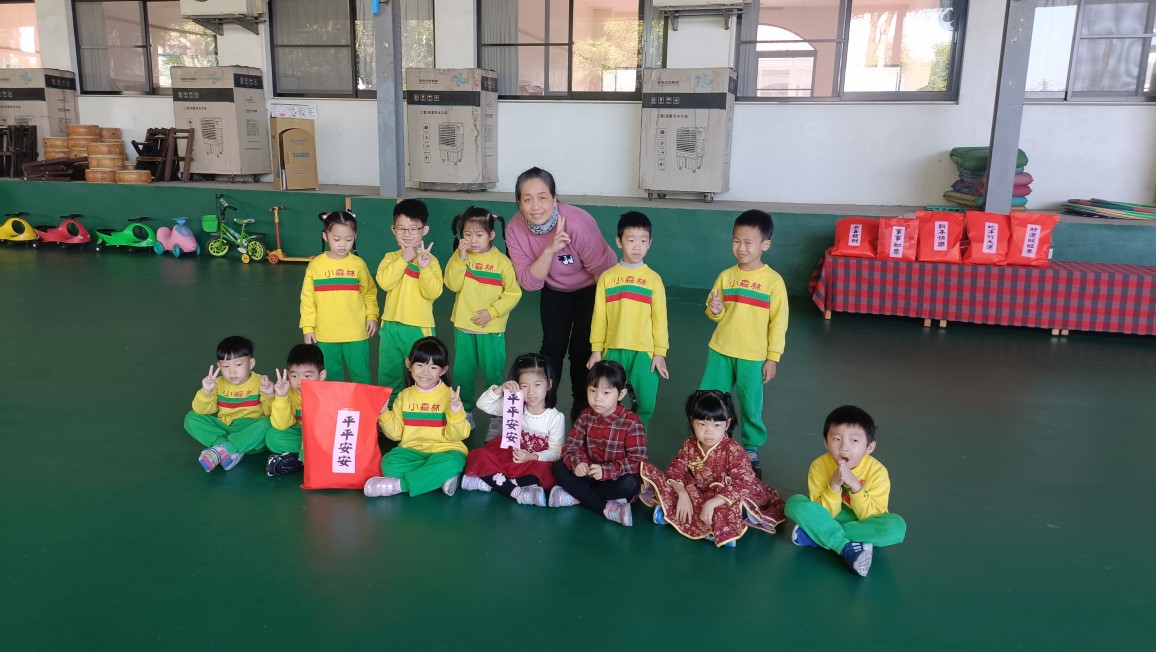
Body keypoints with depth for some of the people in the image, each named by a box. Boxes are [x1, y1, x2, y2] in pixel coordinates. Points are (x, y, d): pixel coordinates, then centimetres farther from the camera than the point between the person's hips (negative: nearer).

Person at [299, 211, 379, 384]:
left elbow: (369, 293, 8)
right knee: (331, 377, 14)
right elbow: (308, 299, 2)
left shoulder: (358, 264, -3)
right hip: (325, 335, 1)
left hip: (356, 333, -1)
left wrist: (372, 316, -4)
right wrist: (308, 327, -1)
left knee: (361, 375, 8)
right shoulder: (316, 265, -3)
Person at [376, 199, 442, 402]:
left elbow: (433, 292, -16)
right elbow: (384, 282, -15)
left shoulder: (430, 260, -5)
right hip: (391, 325, 3)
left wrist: (423, 267, -27)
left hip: (419, 328, -3)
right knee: (388, 374, 16)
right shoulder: (391, 257, 3)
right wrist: (404, 259, -17)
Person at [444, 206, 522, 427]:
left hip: (492, 328, -3)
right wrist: (461, 258, -19)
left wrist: (491, 311, -16)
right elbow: (453, 285, -11)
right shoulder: (460, 257, 0)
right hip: (463, 326, 3)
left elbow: (513, 293, -8)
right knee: (462, 371, 12)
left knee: (493, 373, 6)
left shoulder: (501, 261, -8)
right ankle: (465, 409, 28)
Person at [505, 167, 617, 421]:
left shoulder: (578, 222, -35)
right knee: (552, 347, 5)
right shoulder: (515, 229, -23)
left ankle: (581, 407, 21)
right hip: (555, 289, 3)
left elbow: (602, 271, -23)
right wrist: (549, 250, -40)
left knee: (582, 349, -2)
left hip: (591, 288, -3)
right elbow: (529, 283, -24)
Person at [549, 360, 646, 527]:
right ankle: (607, 508, -27)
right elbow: (571, 445, -4)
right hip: (589, 474, 4)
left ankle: (574, 495, -24)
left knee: (630, 484, -35)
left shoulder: (632, 423, -15)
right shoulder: (586, 417, -1)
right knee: (559, 467, -17)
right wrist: (578, 462, -27)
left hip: (615, 478, -4)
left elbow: (637, 461, -19)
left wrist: (606, 470, -30)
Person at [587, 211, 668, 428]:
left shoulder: (654, 279, -1)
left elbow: (659, 318, 1)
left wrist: (660, 352, -1)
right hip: (612, 350, 1)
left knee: (645, 403, -1)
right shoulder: (607, 277, 1)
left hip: (644, 351, -1)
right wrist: (596, 349, 3)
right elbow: (599, 317, 4)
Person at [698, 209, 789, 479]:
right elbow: (715, 314, 8)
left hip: (753, 357, -3)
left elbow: (778, 323, -5)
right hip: (720, 351, 3)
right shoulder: (726, 276, 1)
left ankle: (752, 449, 28)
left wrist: (773, 358, -6)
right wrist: (715, 310, -16)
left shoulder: (773, 280, -8)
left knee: (751, 406, 8)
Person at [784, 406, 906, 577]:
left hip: (863, 522, 0)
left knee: (897, 526, -32)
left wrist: (855, 486, -34)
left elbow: (870, 517, -20)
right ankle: (846, 548, -30)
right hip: (829, 520, 0)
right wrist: (834, 485, -34)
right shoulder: (819, 466, -18)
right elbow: (824, 513, -17)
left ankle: (816, 536, -27)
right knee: (795, 503, -27)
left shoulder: (877, 472, -18)